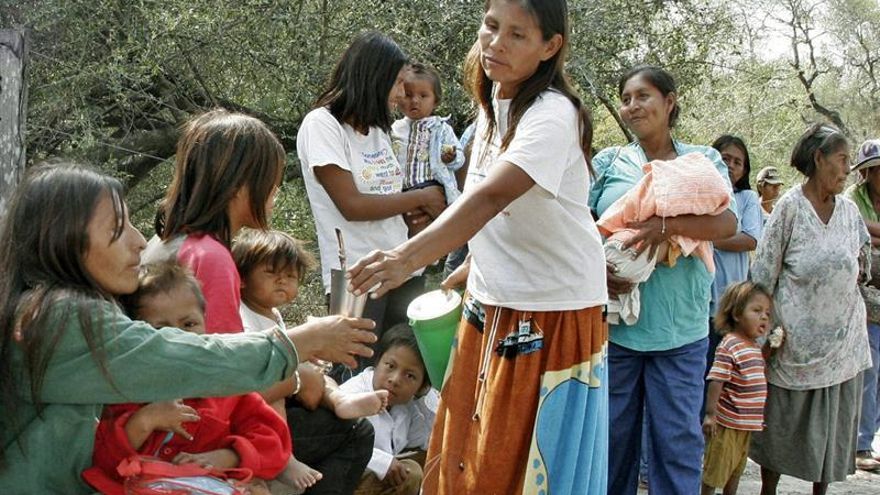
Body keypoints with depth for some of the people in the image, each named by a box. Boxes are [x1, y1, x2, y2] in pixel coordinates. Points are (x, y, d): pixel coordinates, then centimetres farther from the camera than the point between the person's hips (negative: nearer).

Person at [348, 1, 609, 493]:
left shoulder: (554, 114, -20)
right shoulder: (492, 102, 6)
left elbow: (493, 196, -36)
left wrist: (409, 257, -47)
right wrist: (467, 272, 11)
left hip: (554, 313, -8)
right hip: (492, 305, 8)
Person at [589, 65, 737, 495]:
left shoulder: (704, 161, 7)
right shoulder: (608, 162, 9)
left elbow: (727, 222, -7)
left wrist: (667, 225, -23)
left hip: (680, 329, -1)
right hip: (613, 320, 1)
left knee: (678, 438, 2)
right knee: (612, 432, 8)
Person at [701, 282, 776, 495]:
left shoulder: (755, 347, 8)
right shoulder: (729, 346, -19)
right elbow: (716, 381, -21)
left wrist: (770, 345, 7)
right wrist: (710, 414, -24)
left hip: (747, 422, 9)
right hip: (727, 421, -9)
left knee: (737, 467, 22)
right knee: (716, 468, 5)